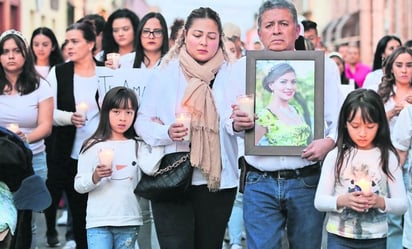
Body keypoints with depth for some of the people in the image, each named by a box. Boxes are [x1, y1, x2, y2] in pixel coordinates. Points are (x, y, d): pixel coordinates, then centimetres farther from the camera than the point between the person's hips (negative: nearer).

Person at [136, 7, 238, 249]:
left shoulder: (230, 75, 3)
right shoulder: (166, 72, 1)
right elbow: (143, 121, -1)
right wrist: (167, 132, -21)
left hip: (217, 180, 2)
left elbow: (232, 123, -9)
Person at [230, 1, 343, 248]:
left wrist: (329, 141, -23)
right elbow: (232, 123, 8)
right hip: (260, 183, 0)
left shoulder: (324, 66, 1)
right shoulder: (245, 67, 5)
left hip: (307, 181, 0)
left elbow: (339, 120, -2)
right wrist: (238, 124, -16)